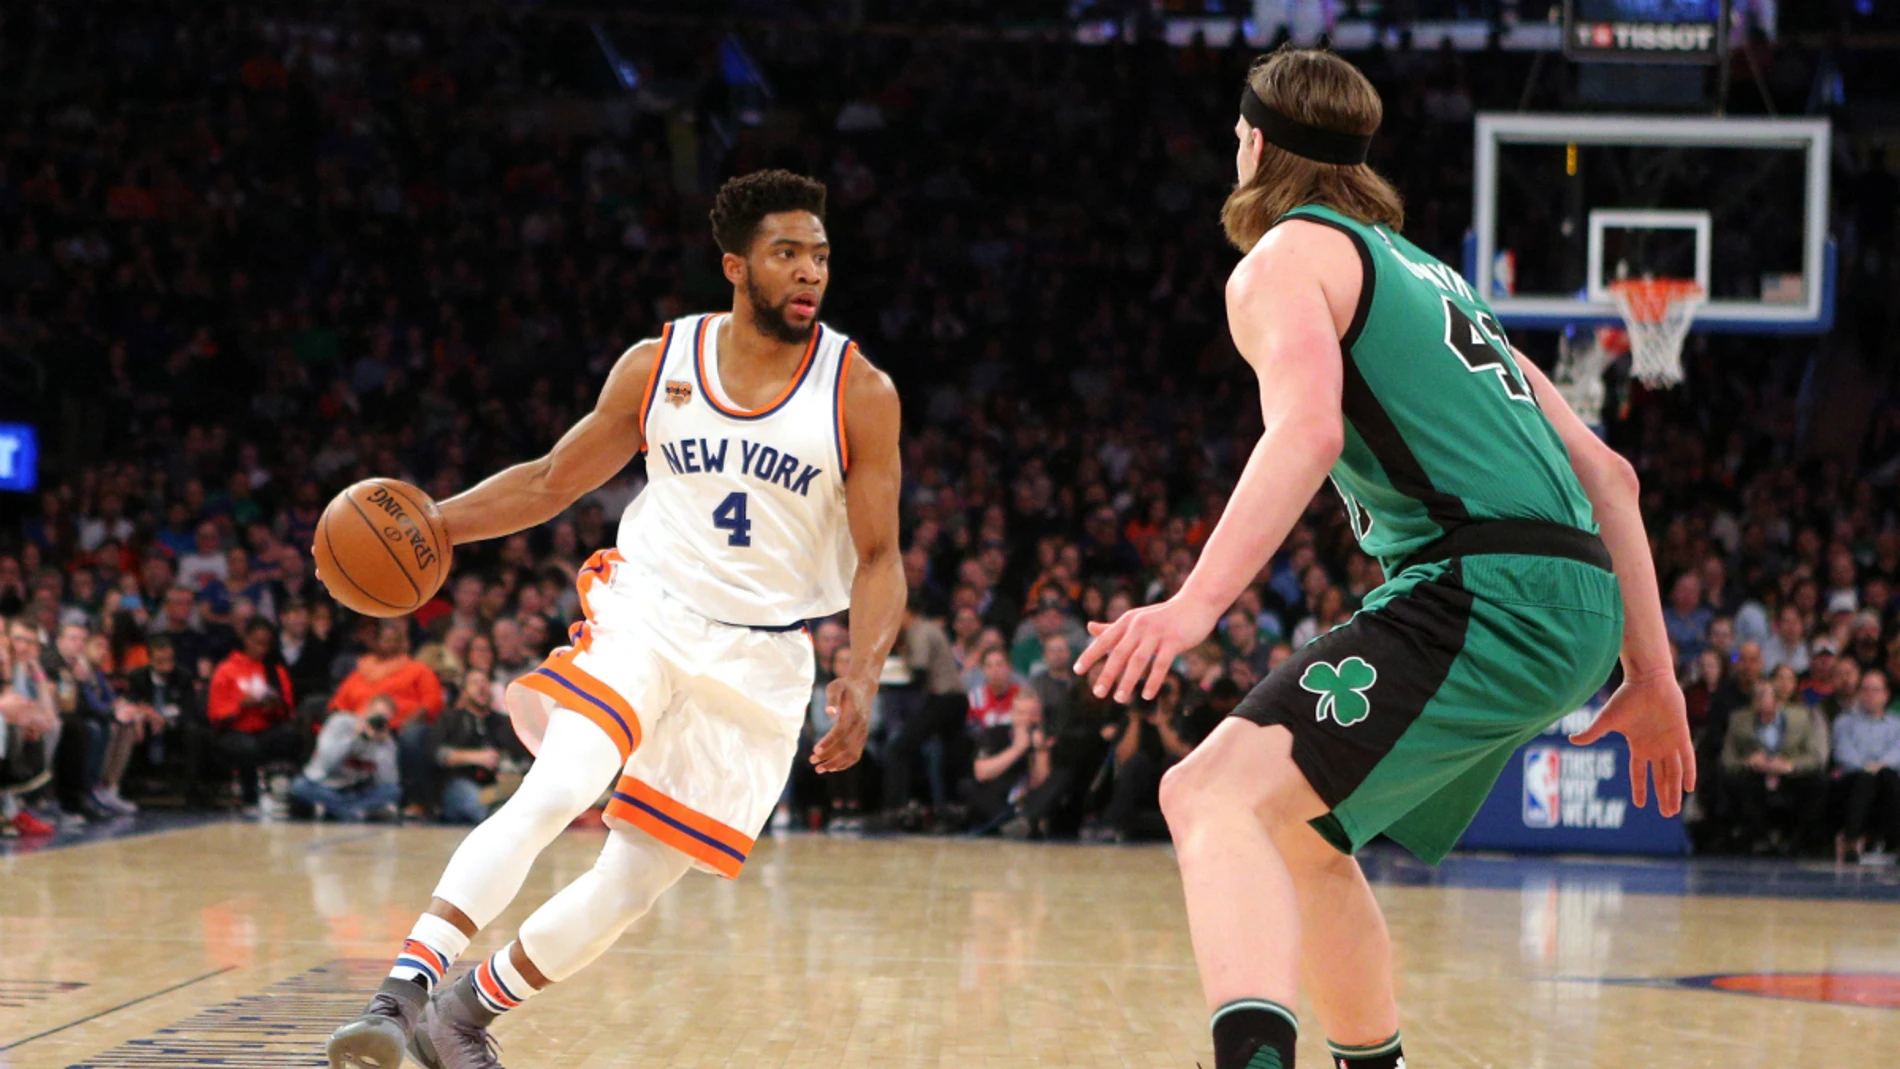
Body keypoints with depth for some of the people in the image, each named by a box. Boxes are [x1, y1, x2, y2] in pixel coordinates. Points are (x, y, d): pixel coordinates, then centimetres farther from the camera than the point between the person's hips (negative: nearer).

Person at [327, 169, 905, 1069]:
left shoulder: (859, 393, -5)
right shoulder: (659, 364, 0)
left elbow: (878, 558, -3)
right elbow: (552, 481, 11)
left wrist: (862, 680, -19)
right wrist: (427, 525, -3)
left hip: (759, 661, 0)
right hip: (645, 615, 0)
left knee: (636, 883, 0)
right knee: (555, 792, -27)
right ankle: (405, 989, -31)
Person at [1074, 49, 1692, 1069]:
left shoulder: (1286, 259, 5)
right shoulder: (1428, 273, 30)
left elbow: (1307, 431, -18)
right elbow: (1605, 474, 27)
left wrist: (1197, 600, -28)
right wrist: (1652, 676, 27)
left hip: (1484, 592, -9)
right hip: (1576, 602, 9)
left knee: (1215, 795, -22)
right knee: (1295, 831, 25)